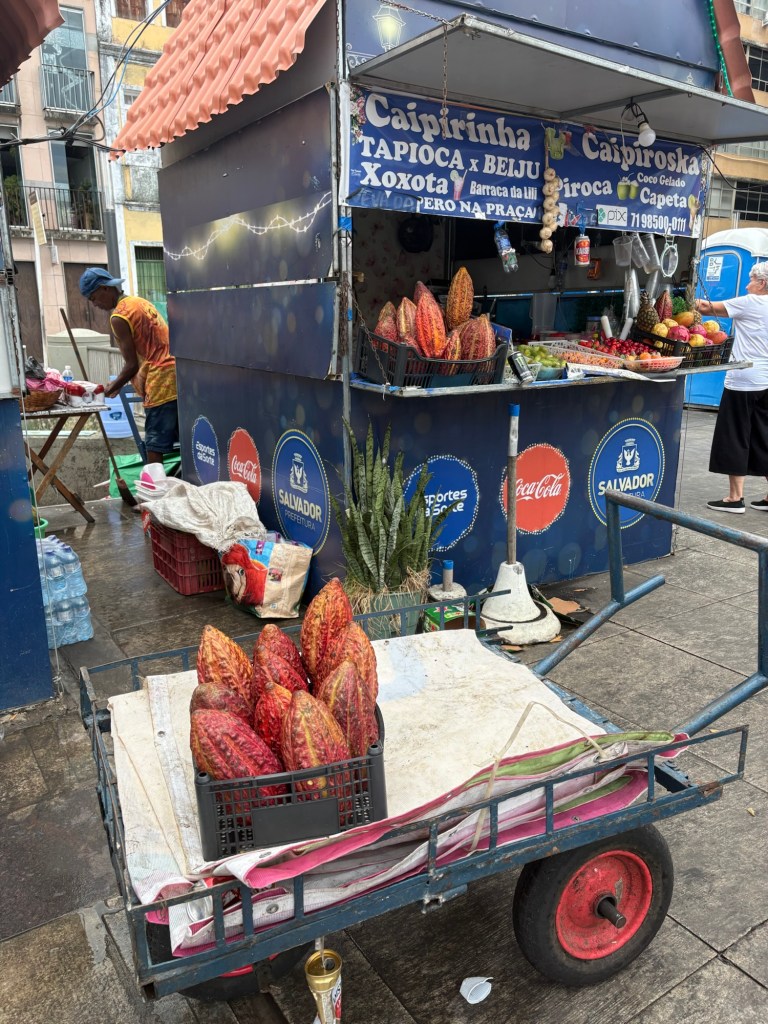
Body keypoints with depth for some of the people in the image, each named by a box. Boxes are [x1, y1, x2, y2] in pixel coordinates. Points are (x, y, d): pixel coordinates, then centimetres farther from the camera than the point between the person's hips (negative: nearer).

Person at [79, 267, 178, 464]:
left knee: (155, 445, -4)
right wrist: (118, 383, 22)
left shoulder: (119, 318, -10)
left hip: (161, 384, -9)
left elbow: (132, 365, -10)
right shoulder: (138, 302, 17)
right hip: (177, 375, 9)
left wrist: (111, 389, 5)